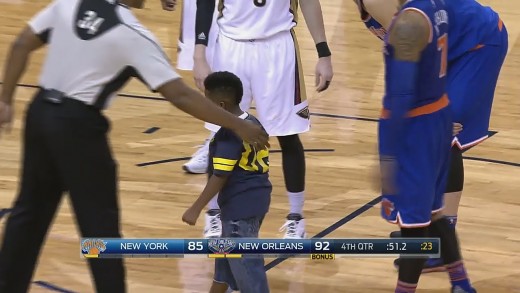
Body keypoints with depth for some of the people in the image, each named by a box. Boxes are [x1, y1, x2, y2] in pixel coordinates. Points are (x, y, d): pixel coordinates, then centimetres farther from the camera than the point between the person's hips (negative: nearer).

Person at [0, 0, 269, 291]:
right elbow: (180, 95, -17)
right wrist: (239, 126, -14)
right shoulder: (133, 35, -14)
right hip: (77, 125, -6)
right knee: (100, 225, 4)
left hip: (41, 113, 6)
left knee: (31, 210, 19)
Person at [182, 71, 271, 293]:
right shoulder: (253, 123, 8)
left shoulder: (228, 135, -20)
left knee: (244, 262, -4)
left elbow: (220, 177, -22)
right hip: (256, 200, 10)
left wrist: (195, 209, -18)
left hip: (240, 207, -10)